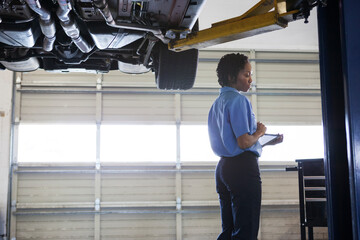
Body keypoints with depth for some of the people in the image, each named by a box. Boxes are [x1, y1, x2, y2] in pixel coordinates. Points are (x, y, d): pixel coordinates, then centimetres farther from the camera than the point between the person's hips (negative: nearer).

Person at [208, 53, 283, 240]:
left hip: (223, 167, 9)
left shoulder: (217, 103, 17)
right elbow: (244, 142, -19)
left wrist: (268, 142, 22)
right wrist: (259, 132, 2)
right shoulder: (238, 100, -11)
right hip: (243, 168, -9)